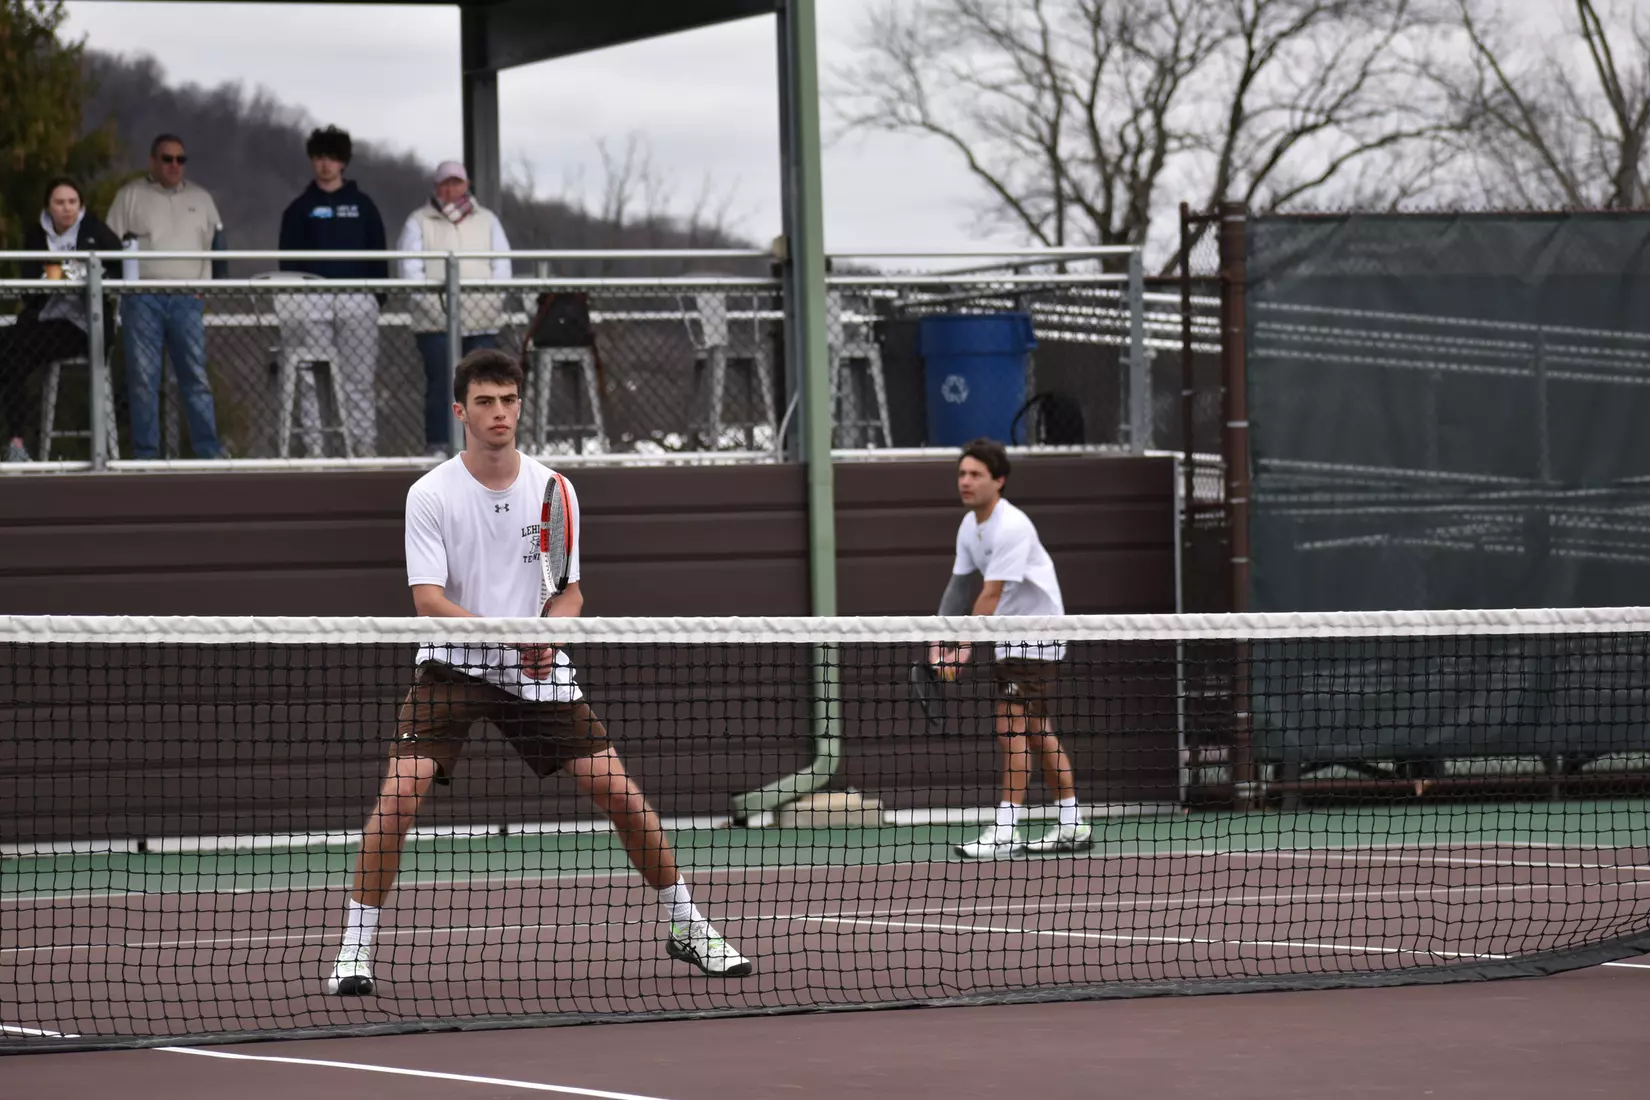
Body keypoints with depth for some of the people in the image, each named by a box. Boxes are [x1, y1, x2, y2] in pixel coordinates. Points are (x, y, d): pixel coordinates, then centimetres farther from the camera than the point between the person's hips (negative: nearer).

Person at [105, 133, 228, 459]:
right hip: (142, 299, -2)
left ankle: (210, 452, -3)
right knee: (143, 379, -4)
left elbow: (214, 246, 16)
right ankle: (146, 454, -1)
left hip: (187, 299, 2)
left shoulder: (201, 199, 17)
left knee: (196, 376, -3)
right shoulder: (131, 196, 8)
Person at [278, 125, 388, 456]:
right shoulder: (301, 208, 10)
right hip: (313, 299, 0)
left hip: (357, 299, 0)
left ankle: (365, 445, 0)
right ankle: (313, 445, -2)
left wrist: (378, 293, 0)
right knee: (313, 378, -4)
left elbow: (377, 254, 10)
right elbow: (289, 259, 8)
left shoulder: (362, 205, 12)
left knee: (360, 378, -1)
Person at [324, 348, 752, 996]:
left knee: (620, 792, -4)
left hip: (539, 672, 3)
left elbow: (569, 591, 4)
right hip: (453, 666, -3)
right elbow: (428, 599, -16)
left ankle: (685, 928, 14)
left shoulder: (552, 490, 0)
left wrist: (548, 634, -19)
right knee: (400, 792, -22)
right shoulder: (431, 495, -9)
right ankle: (355, 948, -12)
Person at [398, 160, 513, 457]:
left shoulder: (487, 220, 17)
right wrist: (432, 302, -14)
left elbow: (502, 265, 10)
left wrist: (492, 301, -6)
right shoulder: (419, 223, 8)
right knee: (441, 385, -7)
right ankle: (438, 445, -5)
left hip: (482, 321, 2)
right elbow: (410, 269, -1)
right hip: (437, 321, -2)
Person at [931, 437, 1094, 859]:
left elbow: (991, 595, -26)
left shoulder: (1011, 527, -23)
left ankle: (1006, 831, -15)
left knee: (1013, 729, -14)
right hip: (1010, 638, 10)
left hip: (1036, 637, -10)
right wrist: (941, 638, -1)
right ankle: (1073, 826, 18)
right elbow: (959, 584, 10)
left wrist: (964, 648, -28)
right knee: (1037, 732, 12)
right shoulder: (970, 526, 6)